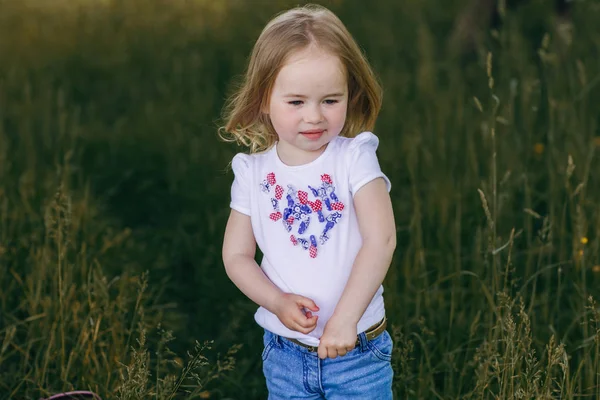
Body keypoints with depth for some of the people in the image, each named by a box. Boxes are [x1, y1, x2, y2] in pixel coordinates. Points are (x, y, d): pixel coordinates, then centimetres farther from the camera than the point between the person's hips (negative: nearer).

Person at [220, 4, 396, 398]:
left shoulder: (354, 157, -10)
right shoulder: (253, 172, -2)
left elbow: (381, 239, -19)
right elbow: (237, 255, 1)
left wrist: (344, 319, -25)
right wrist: (278, 303, -16)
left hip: (357, 349, -2)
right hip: (284, 351, 3)